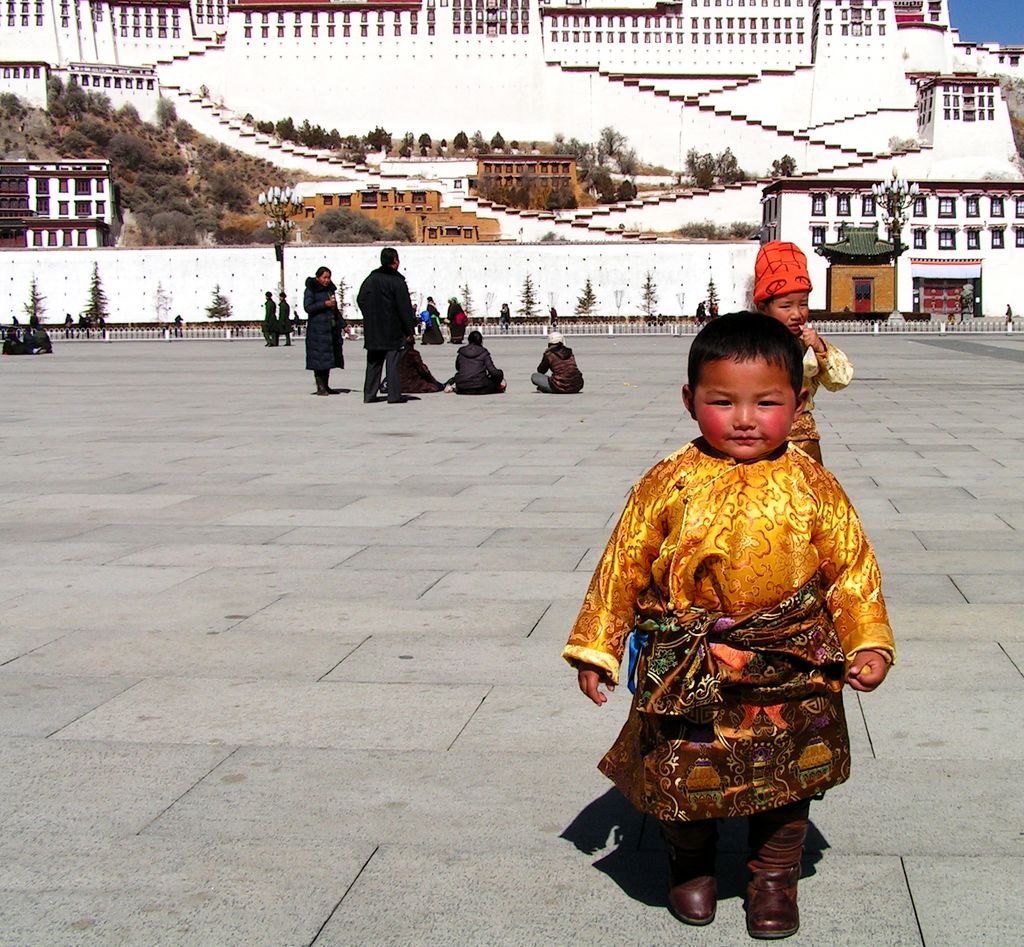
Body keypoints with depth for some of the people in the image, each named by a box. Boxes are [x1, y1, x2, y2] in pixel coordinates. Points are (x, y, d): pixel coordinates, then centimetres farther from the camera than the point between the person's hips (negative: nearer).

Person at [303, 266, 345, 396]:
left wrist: (342, 324, 20)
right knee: (319, 358, -7)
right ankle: (320, 387, -4)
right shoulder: (311, 290, -4)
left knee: (329, 358, 7)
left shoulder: (329, 289, 17)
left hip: (332, 329, 7)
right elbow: (308, 307, -14)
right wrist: (324, 304, -20)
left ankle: (326, 386, 12)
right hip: (317, 328, -7)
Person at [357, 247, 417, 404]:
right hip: (392, 330, -5)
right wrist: (410, 329, -6)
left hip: (373, 329, 5)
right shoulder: (397, 281, -11)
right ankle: (394, 395, -4)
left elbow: (360, 300, 12)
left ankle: (369, 394, 11)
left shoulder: (370, 279, 6)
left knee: (373, 362, 11)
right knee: (393, 361, -2)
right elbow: (404, 307, -12)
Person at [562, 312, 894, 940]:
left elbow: (852, 569, 2)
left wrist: (870, 645, -5)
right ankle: (691, 865, 41)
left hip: (790, 677, 1)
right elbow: (624, 565, 0)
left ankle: (775, 877, 37)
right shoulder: (670, 485, -7)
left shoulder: (813, 488, -5)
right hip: (687, 677, 0)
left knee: (786, 782, 13)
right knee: (685, 778, 12)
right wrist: (595, 647, 2)